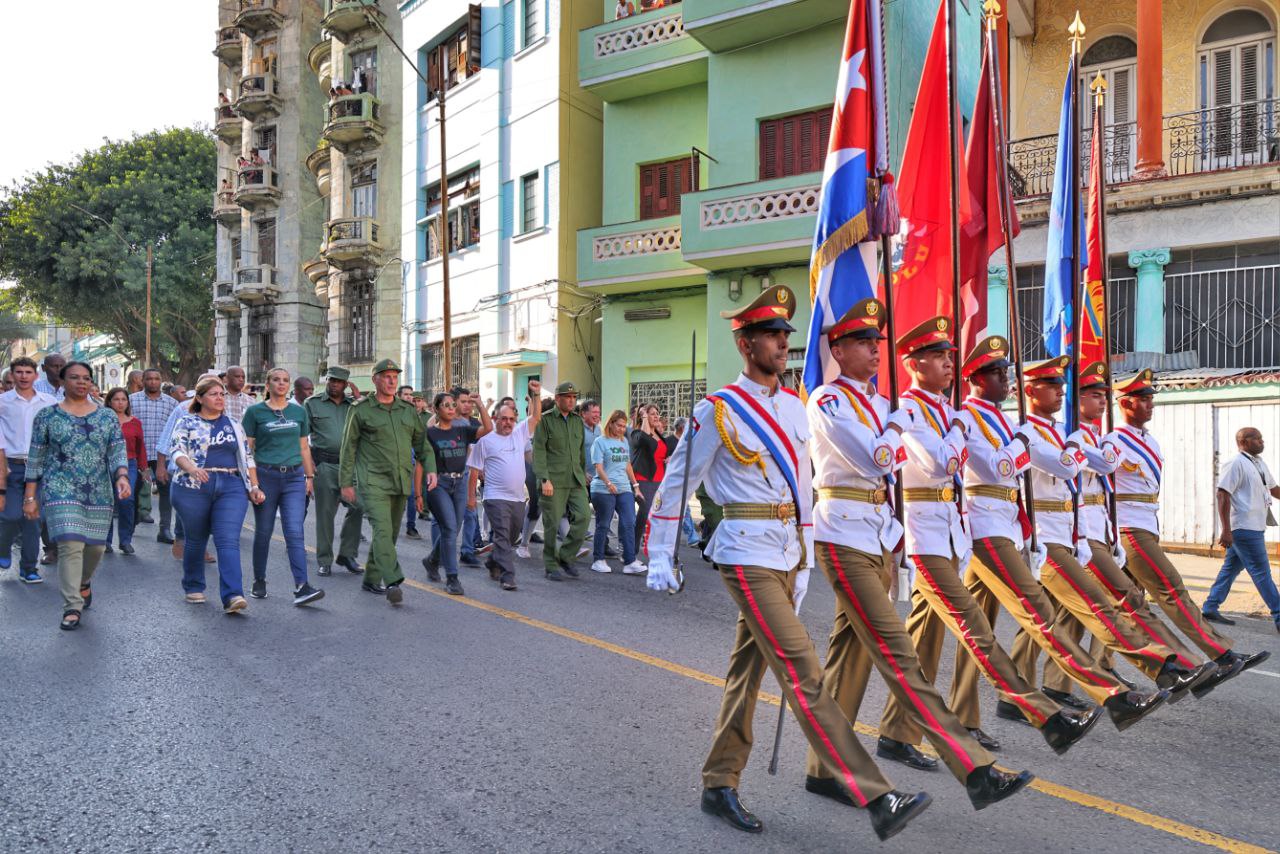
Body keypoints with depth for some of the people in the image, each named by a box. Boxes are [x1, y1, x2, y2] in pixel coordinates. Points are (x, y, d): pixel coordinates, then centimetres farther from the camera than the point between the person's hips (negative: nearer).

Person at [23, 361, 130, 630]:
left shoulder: (108, 416, 7)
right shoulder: (47, 415, 2)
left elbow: (118, 451, 1)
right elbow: (35, 458, 3)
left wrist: (122, 476, -18)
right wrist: (30, 497, 0)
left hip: (100, 493, 3)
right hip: (61, 491, -3)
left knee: (95, 546, 9)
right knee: (70, 545, -12)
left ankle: (84, 582, 41)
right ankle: (72, 607, -5)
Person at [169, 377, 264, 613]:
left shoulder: (234, 424, 16)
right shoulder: (187, 422, 6)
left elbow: (246, 457, 17)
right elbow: (178, 451, -6)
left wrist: (254, 487, 9)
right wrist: (192, 469, -27)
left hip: (231, 488, 1)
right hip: (194, 487, -1)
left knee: (229, 541, -11)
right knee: (196, 539, 10)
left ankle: (232, 596, -19)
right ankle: (193, 588, 30)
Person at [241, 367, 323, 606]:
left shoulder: (299, 412, 10)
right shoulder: (255, 412, 1)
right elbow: (246, 448, 0)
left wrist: (309, 476, 12)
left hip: (294, 477, 2)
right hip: (266, 475, -1)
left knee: (295, 532, -8)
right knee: (263, 532, 9)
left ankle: (301, 587, -15)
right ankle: (259, 581, 27)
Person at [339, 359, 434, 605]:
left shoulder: (409, 410, 14)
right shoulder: (360, 410, 1)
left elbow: (422, 443, 18)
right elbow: (348, 448, 2)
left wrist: (430, 469, 4)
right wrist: (346, 482, -1)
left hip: (401, 483, 5)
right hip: (373, 481, -5)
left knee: (390, 533, 10)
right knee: (382, 530, -18)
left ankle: (371, 580, 23)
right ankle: (393, 583, -25)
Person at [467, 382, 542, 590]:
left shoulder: (519, 434, 11)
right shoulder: (485, 440, -2)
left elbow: (536, 417, 12)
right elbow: (474, 471, 0)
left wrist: (536, 395, -2)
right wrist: (471, 496, -2)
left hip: (518, 498, 6)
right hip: (496, 498, -5)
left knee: (512, 537, 17)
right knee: (503, 537, -11)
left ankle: (493, 562, 38)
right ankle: (507, 576, -11)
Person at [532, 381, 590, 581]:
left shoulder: (578, 420, 16)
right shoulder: (545, 420, -2)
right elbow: (538, 451, -7)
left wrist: (583, 475, 22)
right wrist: (544, 479, -16)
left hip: (576, 480, 5)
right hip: (554, 481, -5)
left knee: (582, 518, -6)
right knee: (552, 524, -1)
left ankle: (565, 557, 13)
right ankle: (551, 566, 12)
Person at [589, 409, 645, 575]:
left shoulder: (624, 442, 17)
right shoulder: (600, 442, -2)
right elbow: (598, 466, -11)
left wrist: (635, 485, 20)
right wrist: (608, 483, -24)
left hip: (624, 489, 5)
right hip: (603, 490, -5)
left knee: (629, 523, -4)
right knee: (603, 525, 3)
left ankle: (630, 562, -3)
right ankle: (598, 560, 15)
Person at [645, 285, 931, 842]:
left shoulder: (794, 407, 11)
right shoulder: (720, 410, -9)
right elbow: (676, 483, -5)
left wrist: (804, 560, 17)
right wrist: (659, 558, -5)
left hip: (787, 554, 8)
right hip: (748, 555, -8)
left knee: (748, 671, 14)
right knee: (803, 675, -10)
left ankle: (718, 786, 27)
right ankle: (877, 800, -9)